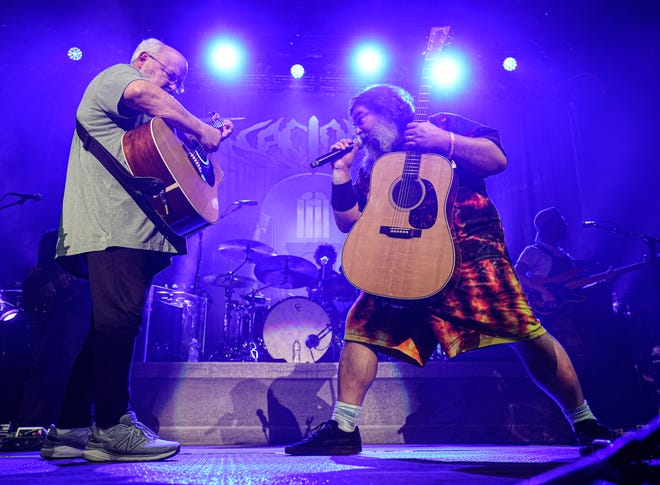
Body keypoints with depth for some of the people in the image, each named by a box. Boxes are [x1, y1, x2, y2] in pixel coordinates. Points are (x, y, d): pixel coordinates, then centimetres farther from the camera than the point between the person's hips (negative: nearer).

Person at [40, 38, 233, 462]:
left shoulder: (147, 124, 35)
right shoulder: (116, 75, 6)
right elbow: (144, 94, -18)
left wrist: (209, 138, 18)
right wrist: (201, 130, -12)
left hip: (131, 227, 10)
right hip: (114, 223, -10)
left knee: (109, 325, 8)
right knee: (119, 319, -14)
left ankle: (71, 428, 13)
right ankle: (112, 427, -10)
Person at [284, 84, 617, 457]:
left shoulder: (443, 125, 10)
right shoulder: (374, 166, 21)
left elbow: (497, 160, -1)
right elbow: (348, 222, 17)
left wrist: (443, 141, -9)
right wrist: (341, 172, 10)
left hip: (470, 247, -4)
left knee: (526, 332, -12)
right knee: (361, 326, -8)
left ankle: (585, 423, 9)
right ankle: (343, 429, -1)